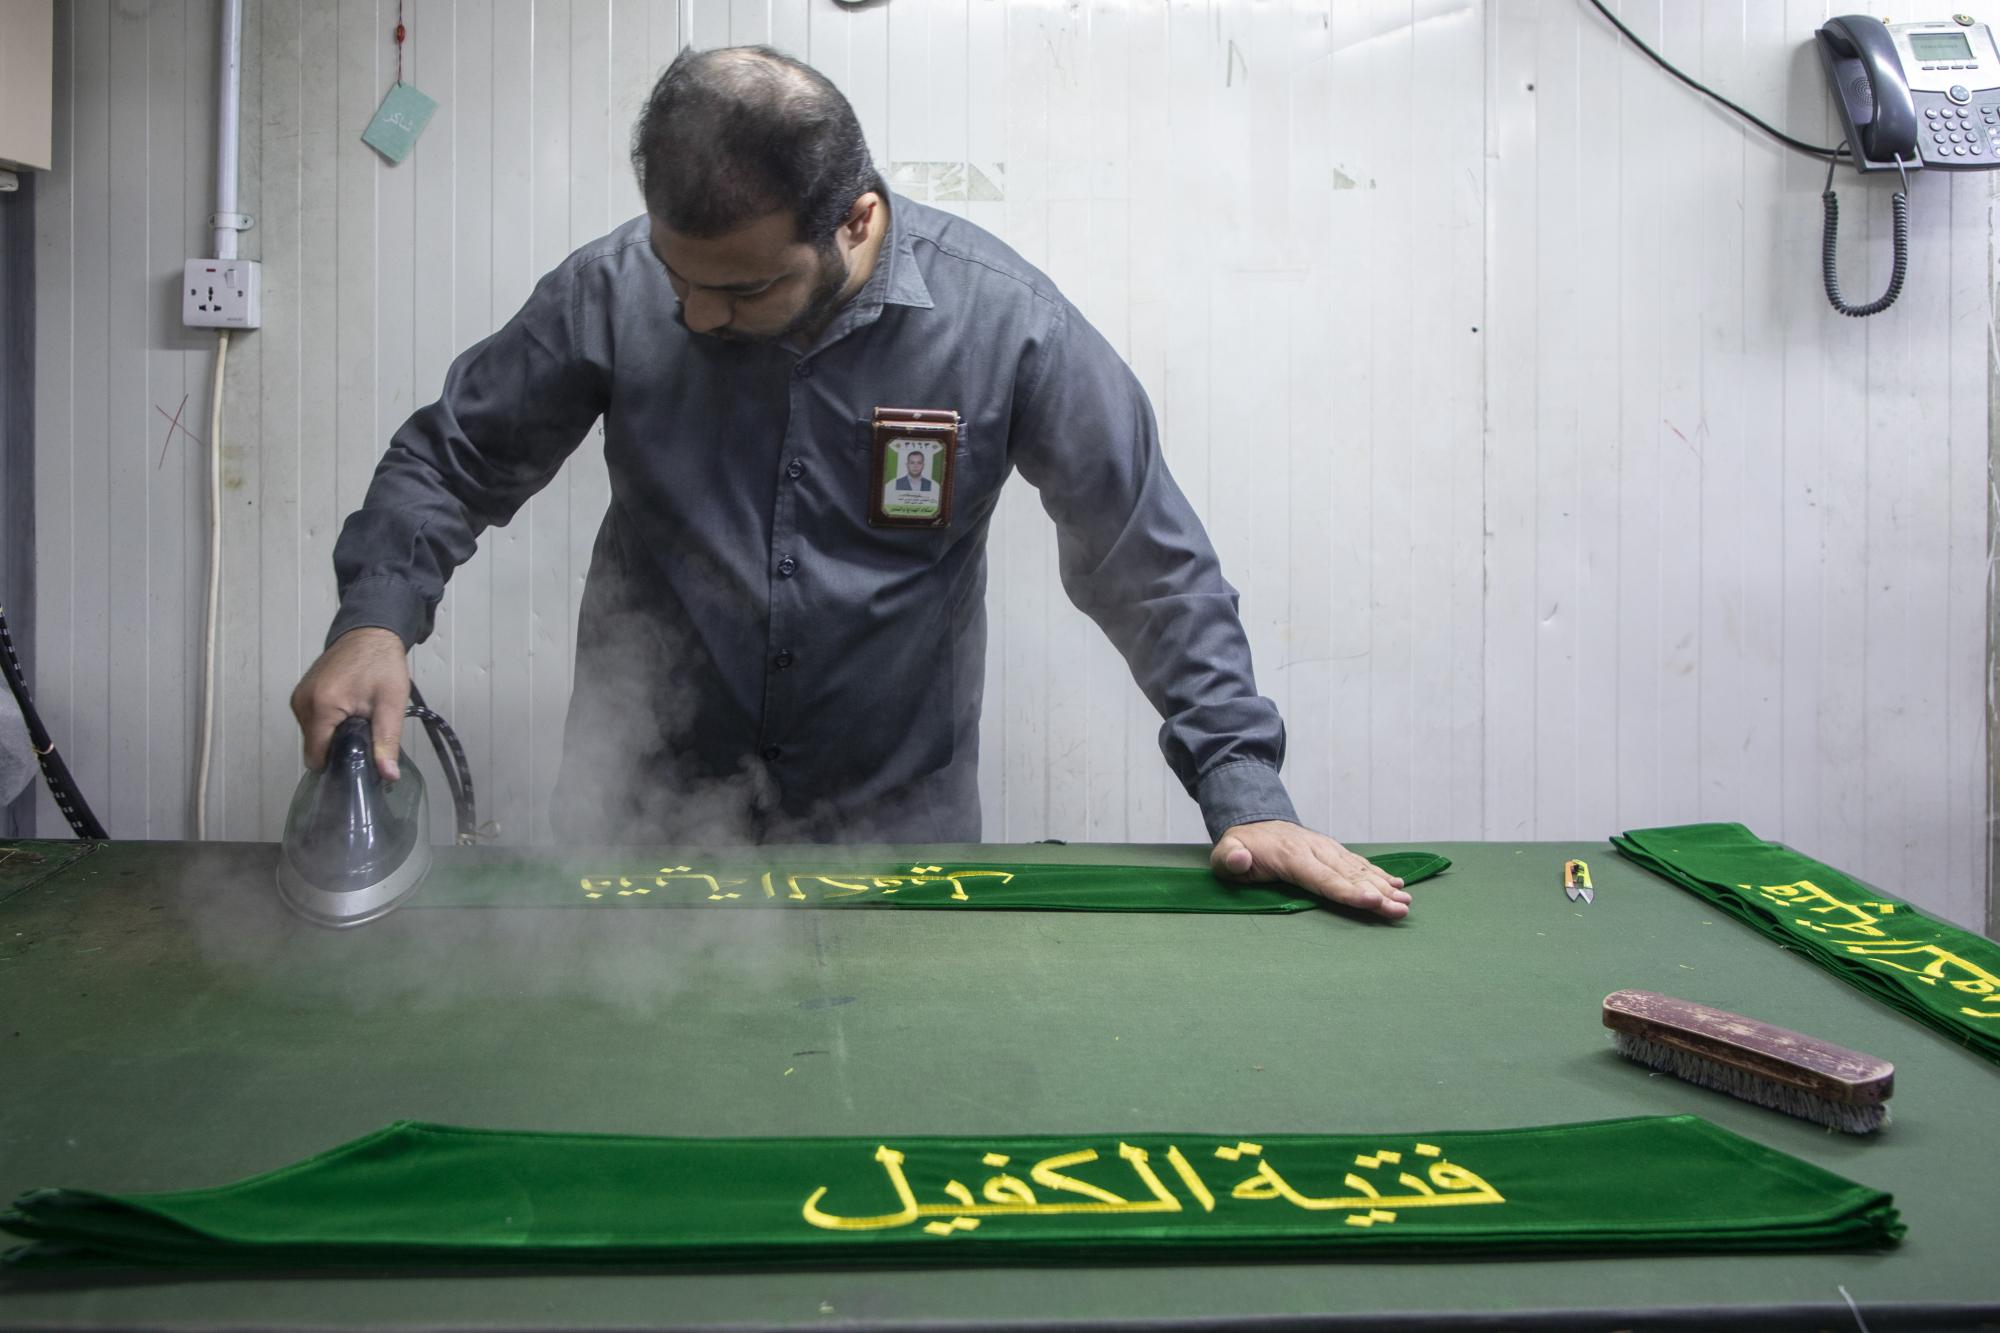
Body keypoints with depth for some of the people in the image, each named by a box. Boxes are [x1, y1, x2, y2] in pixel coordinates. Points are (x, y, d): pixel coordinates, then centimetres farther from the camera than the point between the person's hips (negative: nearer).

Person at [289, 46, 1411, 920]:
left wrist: (1245, 791, -13)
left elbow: (1154, 564, -10)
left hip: (898, 821, -1)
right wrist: (376, 618, -18)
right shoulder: (613, 292, -13)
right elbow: (449, 460, 1)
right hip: (644, 813, 1)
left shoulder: (1002, 319, -16)